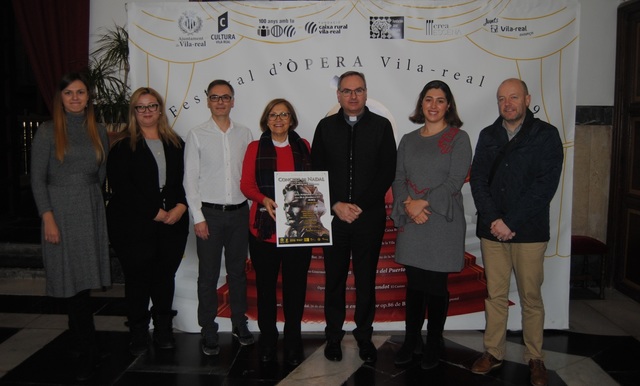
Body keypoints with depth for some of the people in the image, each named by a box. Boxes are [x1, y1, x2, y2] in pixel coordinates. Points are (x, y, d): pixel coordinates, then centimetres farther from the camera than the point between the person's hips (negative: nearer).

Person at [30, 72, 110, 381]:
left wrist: (85, 194, 8)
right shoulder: (48, 132, -1)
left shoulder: (98, 131, 9)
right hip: (60, 212, -3)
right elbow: (37, 179, -4)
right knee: (72, 281, -1)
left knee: (83, 281, 6)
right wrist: (48, 218, -11)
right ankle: (86, 353, 9)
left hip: (91, 211, 3)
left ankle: (79, 343, 22)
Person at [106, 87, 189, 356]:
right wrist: (155, 212, -13)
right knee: (137, 279, 4)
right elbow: (121, 186, -10)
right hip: (134, 225, -3)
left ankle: (164, 332, 24)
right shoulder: (123, 146, 0)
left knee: (165, 276, 10)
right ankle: (138, 336, 18)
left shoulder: (175, 143, 13)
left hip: (173, 223, 4)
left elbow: (184, 180, 9)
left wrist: (180, 206, -9)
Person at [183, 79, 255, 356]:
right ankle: (208, 331, 19)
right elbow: (190, 179, -3)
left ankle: (239, 324, 28)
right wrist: (198, 217, -7)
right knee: (208, 275, 5)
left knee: (238, 271, 13)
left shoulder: (244, 134, 6)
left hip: (239, 211, 2)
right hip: (209, 213, -2)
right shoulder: (197, 135, -1)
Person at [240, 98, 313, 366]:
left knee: (295, 285, 4)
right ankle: (267, 340, 22)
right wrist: (264, 200, -17)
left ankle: (293, 342, 18)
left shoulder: (303, 146, 12)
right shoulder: (255, 148, 8)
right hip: (264, 226, 0)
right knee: (265, 285, 7)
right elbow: (246, 184, 2)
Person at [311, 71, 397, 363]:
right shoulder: (326, 126, 6)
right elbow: (316, 171, 3)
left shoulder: (382, 126, 2)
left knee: (366, 280, 9)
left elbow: (387, 172, -3)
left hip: (370, 216, -1)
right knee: (334, 279, 10)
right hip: (334, 216, 1)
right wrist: (336, 205, -9)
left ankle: (364, 336, 24)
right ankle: (333, 336, 24)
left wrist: (360, 206, -10)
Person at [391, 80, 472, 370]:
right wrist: (407, 204, -12)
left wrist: (423, 203, -16)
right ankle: (411, 341, 23)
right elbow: (399, 178, 6)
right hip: (411, 222, 3)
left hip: (443, 222, -3)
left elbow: (456, 180, -10)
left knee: (435, 286, 5)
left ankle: (433, 345, 21)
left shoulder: (458, 138, 0)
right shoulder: (408, 140, 12)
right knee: (414, 284, 10)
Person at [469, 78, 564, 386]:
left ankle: (535, 358, 21)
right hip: (492, 230, 3)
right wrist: (494, 220, -10)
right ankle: (493, 352, 22)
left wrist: (510, 222, -14)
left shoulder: (546, 135, 0)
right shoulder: (488, 136, 10)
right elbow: (478, 180, 3)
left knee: (531, 297, 6)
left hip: (529, 231, -3)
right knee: (495, 294, 10)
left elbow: (545, 185, -9)